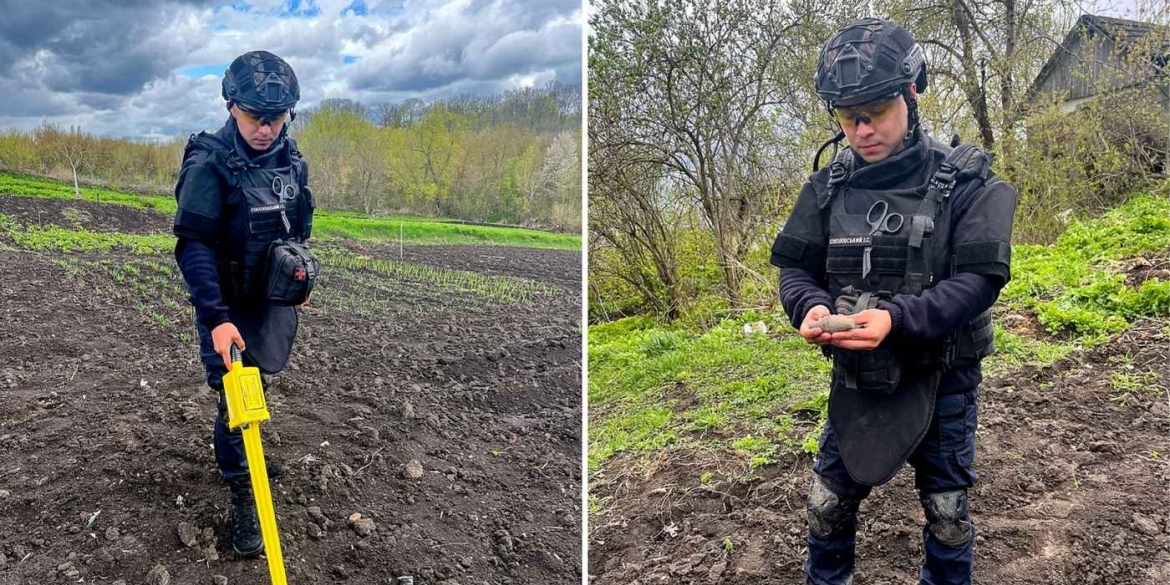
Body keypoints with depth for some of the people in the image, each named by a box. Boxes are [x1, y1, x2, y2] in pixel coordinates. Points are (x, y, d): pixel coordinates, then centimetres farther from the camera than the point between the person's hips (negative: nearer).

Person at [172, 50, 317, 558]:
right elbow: (193, 246, -24)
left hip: (276, 300, 6)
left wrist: (302, 279, 20)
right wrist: (216, 318, -31)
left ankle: (243, 453, 41)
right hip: (230, 307, -6)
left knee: (259, 386, 19)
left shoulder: (290, 160, 0)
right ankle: (241, 495, 12)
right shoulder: (209, 164, -20)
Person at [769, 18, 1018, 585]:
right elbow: (796, 267, 0)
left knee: (947, 512, 16)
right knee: (828, 501, 17)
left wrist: (897, 318, -32)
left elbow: (980, 279, -18)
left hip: (940, 382, -2)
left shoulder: (965, 182, -12)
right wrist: (810, 308, -23)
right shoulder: (829, 185, -3)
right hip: (854, 380, 3)